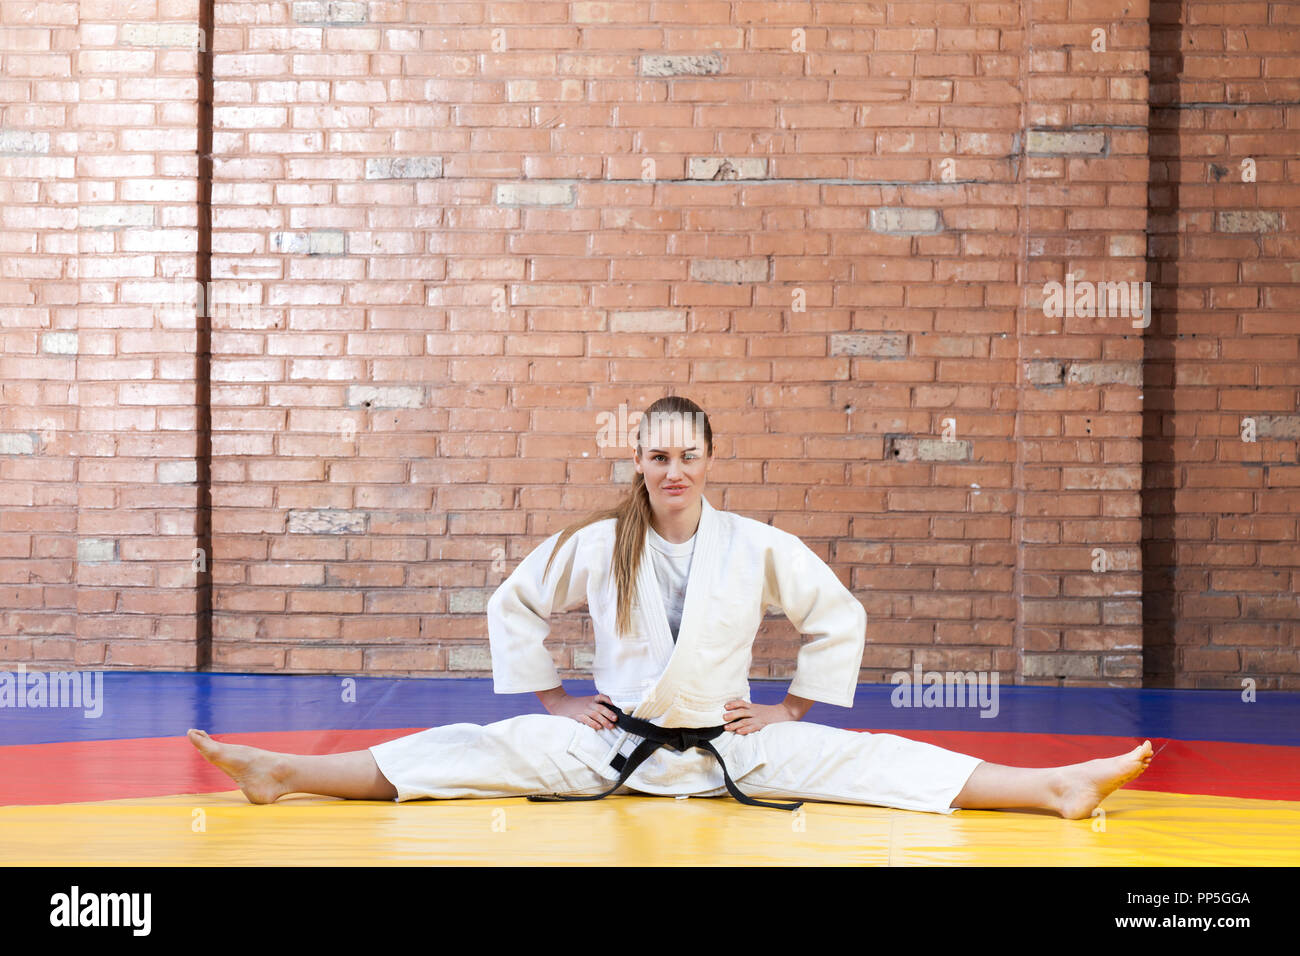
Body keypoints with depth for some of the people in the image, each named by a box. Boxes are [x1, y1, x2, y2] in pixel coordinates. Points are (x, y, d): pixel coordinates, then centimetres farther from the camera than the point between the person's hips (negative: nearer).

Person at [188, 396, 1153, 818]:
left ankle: (1058, 788, -22)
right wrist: (555, 700, 4)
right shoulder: (596, 545, -5)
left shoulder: (758, 547, -7)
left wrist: (791, 711, 2)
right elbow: (513, 607, 6)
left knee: (868, 760, -15)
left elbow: (840, 619, 2)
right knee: (471, 753, -13)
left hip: (732, 746, 0)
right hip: (607, 744, 1)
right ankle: (280, 774, -16)